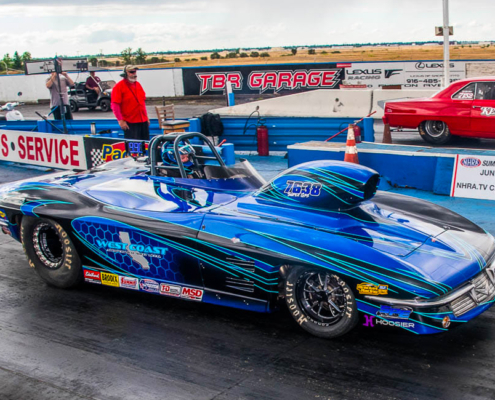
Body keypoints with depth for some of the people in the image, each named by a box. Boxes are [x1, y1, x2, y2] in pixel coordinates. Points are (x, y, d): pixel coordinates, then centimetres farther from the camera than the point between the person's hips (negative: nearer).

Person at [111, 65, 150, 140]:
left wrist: (146, 116, 19)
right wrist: (120, 120, -17)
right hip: (129, 123, -7)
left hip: (143, 121, 7)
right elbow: (115, 105, -12)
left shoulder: (138, 84, 14)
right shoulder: (119, 87, -8)